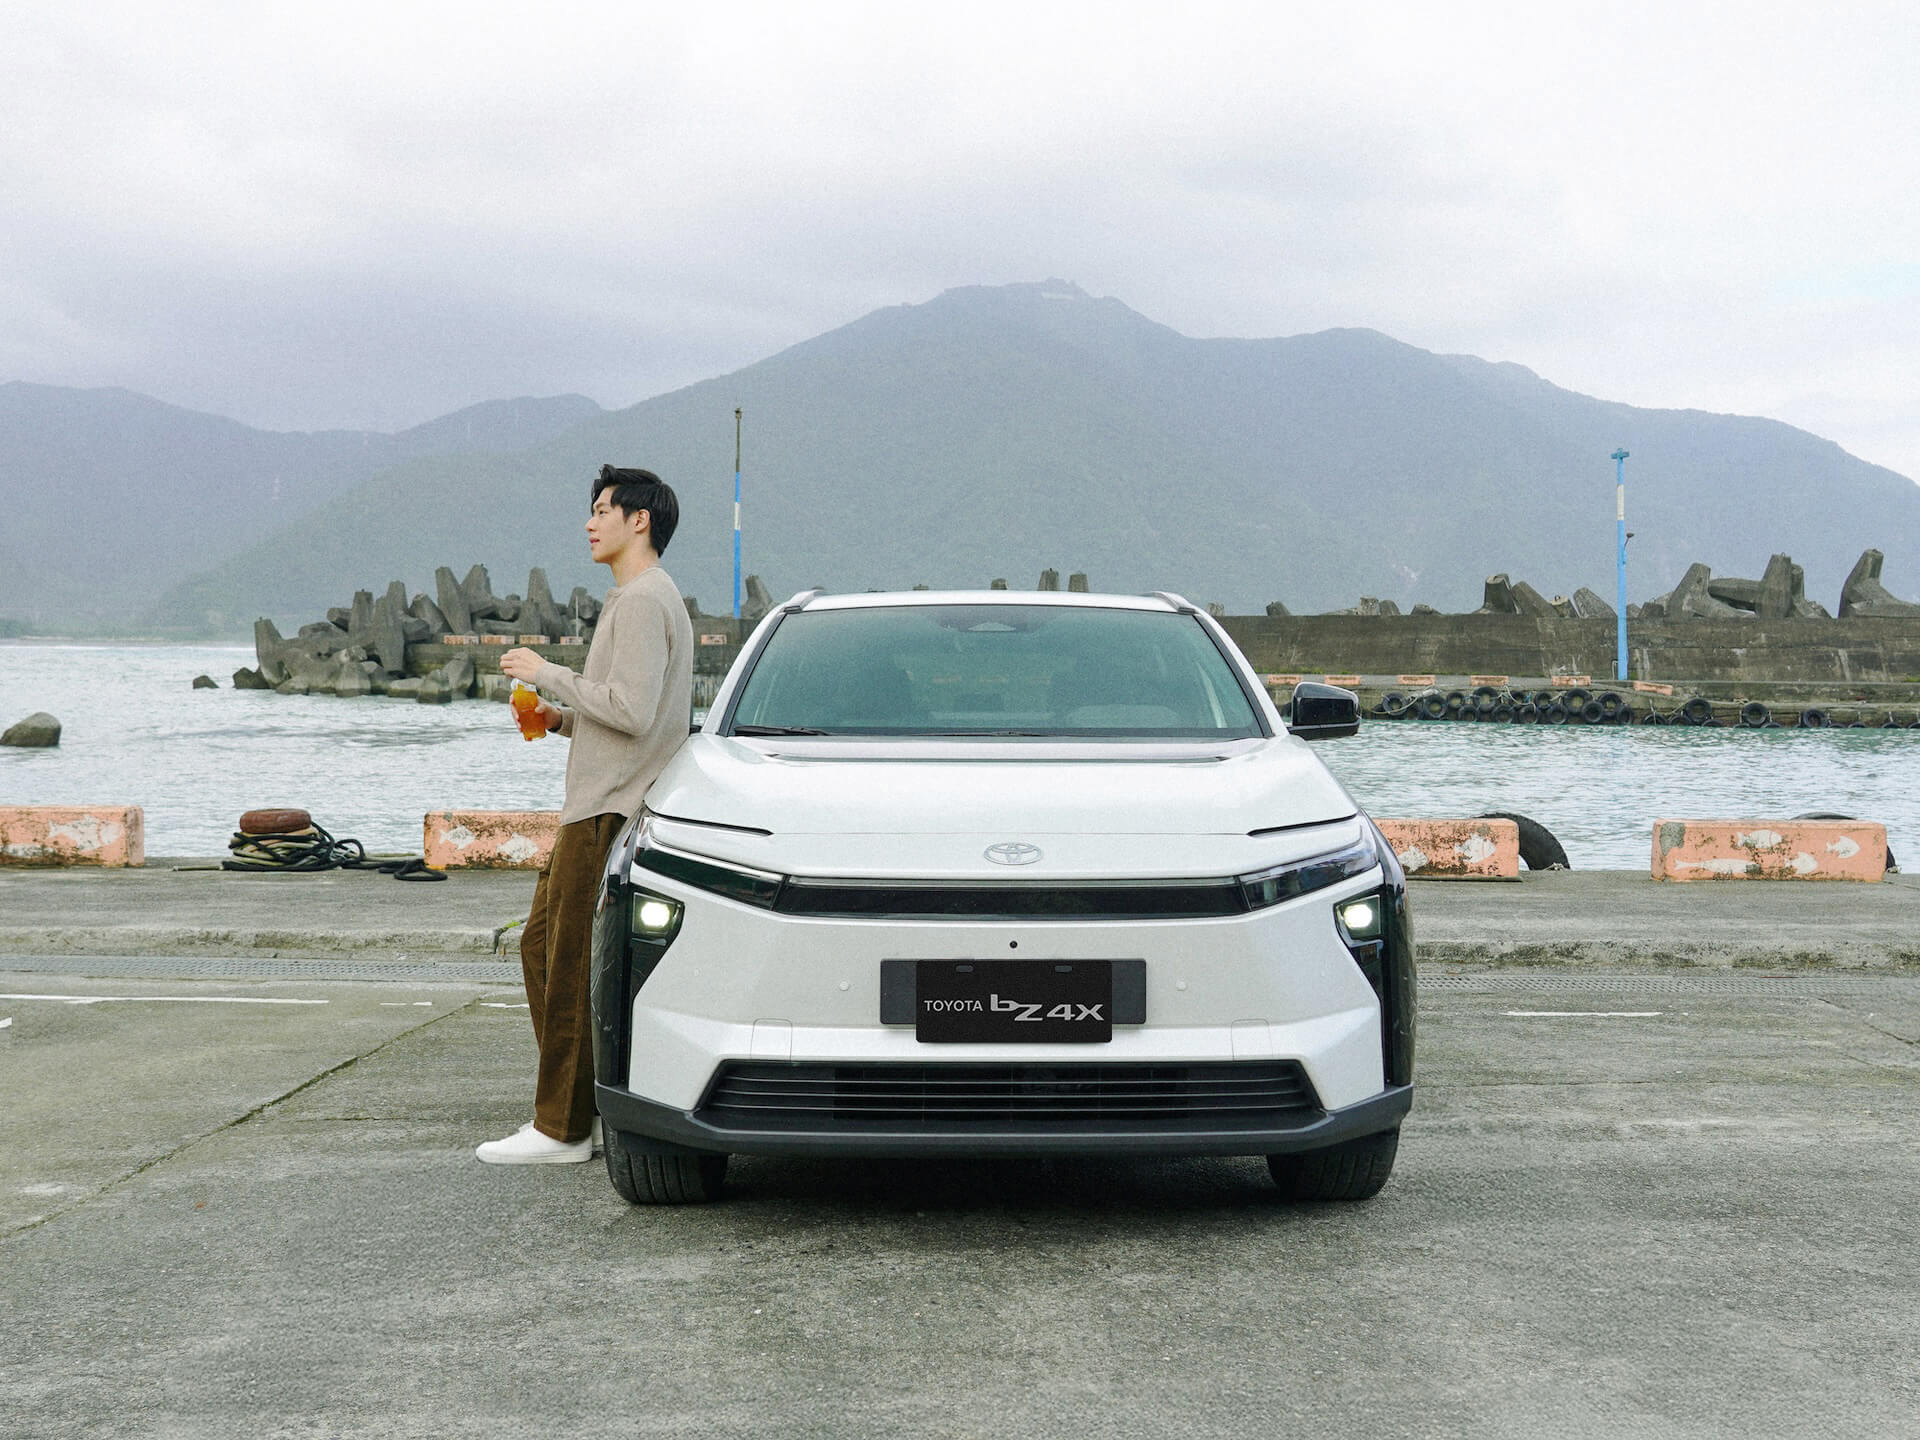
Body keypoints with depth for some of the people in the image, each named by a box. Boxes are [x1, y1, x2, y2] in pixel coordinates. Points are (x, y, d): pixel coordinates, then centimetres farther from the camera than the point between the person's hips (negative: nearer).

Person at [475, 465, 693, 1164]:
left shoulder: (644, 600, -13)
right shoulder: (639, 598, 21)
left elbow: (632, 711, -23)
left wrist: (548, 674, -13)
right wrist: (562, 718, 12)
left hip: (609, 812, -11)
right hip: (594, 808, 11)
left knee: (572, 966, -7)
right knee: (542, 945, 14)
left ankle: (562, 1128, -1)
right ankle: (582, 1104, 19)